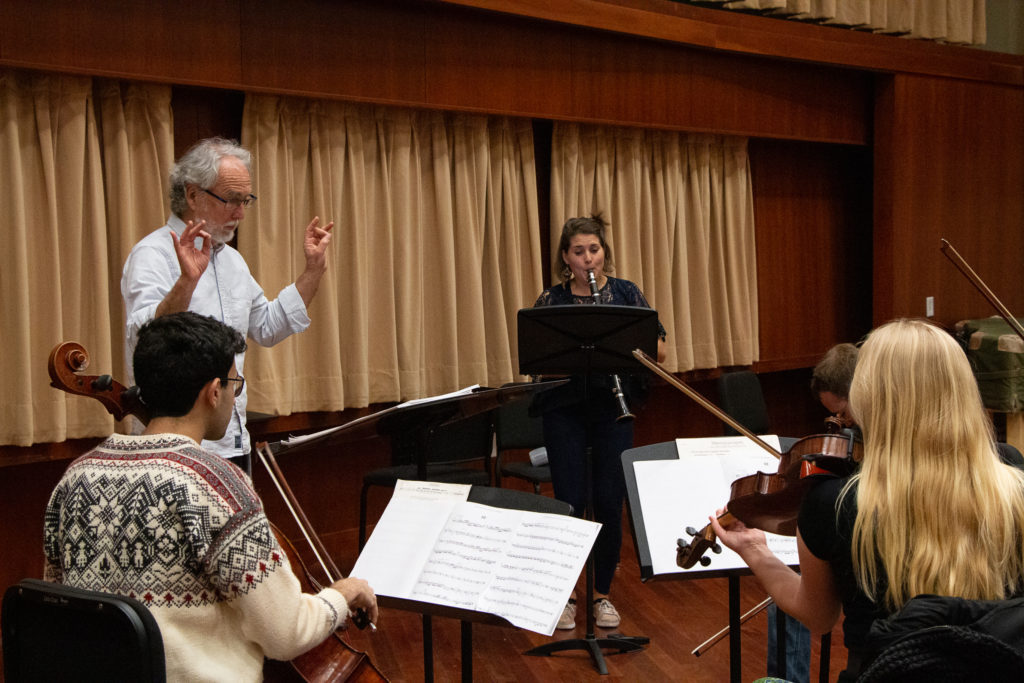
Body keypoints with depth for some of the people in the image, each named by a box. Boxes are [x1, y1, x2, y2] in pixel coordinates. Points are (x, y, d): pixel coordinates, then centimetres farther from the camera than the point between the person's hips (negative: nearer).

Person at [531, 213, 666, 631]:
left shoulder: (626, 294, 3)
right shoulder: (551, 301, 1)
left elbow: (660, 350, 1)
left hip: (613, 409, 1)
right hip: (565, 410, -1)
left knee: (609, 502, 1)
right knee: (569, 503, -2)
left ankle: (603, 595, 19)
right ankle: (565, 596, 16)